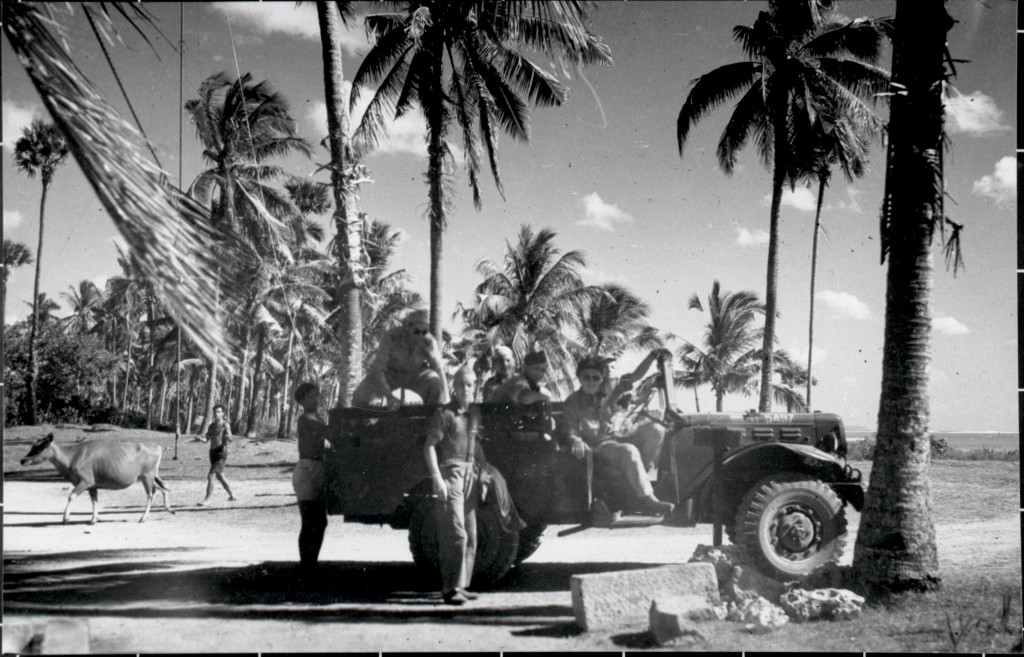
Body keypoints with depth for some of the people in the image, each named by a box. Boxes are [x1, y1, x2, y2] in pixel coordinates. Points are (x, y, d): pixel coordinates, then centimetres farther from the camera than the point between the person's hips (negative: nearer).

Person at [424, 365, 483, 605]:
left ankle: (461, 584, 18)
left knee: (471, 535, 9)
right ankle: (451, 588, -10)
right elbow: (429, 446, -9)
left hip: (470, 475, 7)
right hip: (450, 474, -7)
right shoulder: (444, 414, -7)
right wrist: (436, 478, -17)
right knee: (456, 533, -13)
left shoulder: (475, 413, 14)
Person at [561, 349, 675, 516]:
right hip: (602, 444, -5)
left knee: (655, 430, -23)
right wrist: (575, 440, -28)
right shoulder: (573, 403, 0)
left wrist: (652, 355, -6)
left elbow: (636, 375, 6)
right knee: (629, 451, -37)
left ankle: (644, 470, -8)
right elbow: (569, 430, -4)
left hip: (625, 432, 5)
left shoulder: (610, 387, 8)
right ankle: (646, 499, -34)